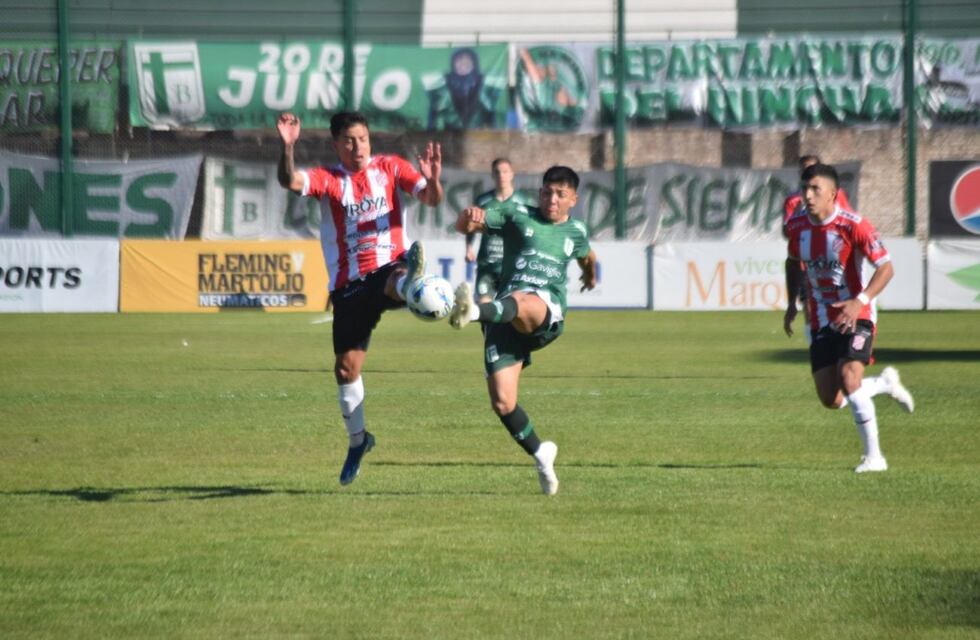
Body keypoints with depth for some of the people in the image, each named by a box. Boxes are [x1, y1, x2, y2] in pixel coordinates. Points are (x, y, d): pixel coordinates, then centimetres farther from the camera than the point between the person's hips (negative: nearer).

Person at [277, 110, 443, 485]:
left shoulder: (390, 168, 5)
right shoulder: (328, 179, 3)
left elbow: (431, 200, -4)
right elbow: (290, 181, -17)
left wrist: (433, 180, -28)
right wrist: (287, 148, -36)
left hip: (389, 266, -2)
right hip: (349, 283, 2)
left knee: (398, 281, -41)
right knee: (346, 366, 4)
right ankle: (357, 440, 22)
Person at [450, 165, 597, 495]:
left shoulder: (575, 232, 22)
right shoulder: (516, 214, 15)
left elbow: (586, 256, 47)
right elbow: (463, 226, 5)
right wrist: (470, 217, -19)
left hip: (547, 315, -1)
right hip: (505, 319, 1)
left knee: (519, 301, -41)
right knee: (502, 403, -11)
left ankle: (474, 312, -74)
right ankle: (540, 453, 14)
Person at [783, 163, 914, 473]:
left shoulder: (853, 225, -19)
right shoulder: (796, 225, -2)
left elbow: (886, 267, -14)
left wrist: (860, 302, -27)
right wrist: (792, 304, 11)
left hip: (855, 316, -6)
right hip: (821, 320, 6)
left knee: (849, 380, -26)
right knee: (831, 400, 0)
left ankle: (874, 456, -12)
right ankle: (886, 383, 31)